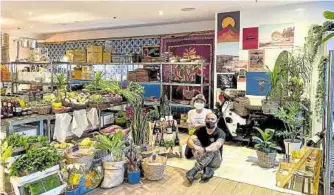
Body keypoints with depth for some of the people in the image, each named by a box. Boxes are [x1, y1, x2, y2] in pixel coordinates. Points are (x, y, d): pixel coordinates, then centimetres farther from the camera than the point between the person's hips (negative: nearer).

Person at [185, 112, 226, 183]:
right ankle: (208, 169, -37)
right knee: (195, 140, -22)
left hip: (215, 161, -3)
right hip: (201, 158, 3)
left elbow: (217, 145, -37)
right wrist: (195, 146, -46)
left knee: (213, 149, -34)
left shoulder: (220, 132, -15)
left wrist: (204, 150, -54)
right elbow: (190, 140, -23)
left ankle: (195, 170, -44)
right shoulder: (200, 130, -5)